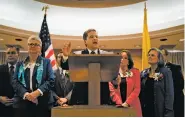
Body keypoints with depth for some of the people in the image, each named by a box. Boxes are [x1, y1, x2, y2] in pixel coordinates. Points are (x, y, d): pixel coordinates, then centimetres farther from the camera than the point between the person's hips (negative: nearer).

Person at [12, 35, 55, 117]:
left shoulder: (46, 62, 11)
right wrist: (25, 94, -14)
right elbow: (15, 81, 4)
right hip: (22, 103, 2)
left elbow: (51, 80, -1)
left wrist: (37, 92, -16)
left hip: (42, 104, -1)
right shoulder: (20, 64, 15)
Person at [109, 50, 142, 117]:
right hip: (118, 106, 1)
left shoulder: (135, 72, 6)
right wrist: (120, 103, -11)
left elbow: (137, 89, -2)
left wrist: (127, 102, -12)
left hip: (132, 105, 0)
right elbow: (111, 90, 0)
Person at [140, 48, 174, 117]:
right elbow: (140, 93, 10)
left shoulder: (166, 72, -4)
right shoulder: (143, 73, 8)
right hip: (146, 110, 4)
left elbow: (169, 94, -8)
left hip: (160, 110, -4)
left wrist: (168, 112, -14)